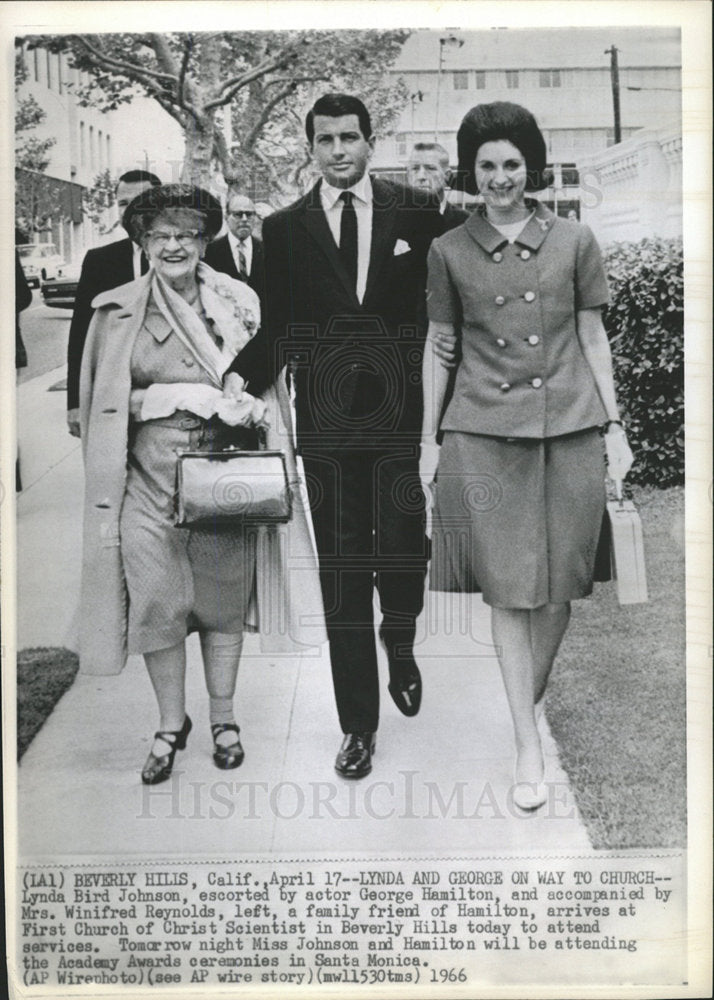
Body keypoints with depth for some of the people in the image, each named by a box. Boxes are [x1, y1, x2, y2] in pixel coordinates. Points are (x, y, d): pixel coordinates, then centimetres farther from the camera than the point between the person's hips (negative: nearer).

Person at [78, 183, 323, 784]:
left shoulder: (240, 302, 6)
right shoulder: (118, 311, 1)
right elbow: (111, 401, 0)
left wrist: (253, 406, -10)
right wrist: (195, 396, -11)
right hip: (149, 476, -1)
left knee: (223, 599, 8)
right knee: (156, 603, 0)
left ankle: (223, 719, 26)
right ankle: (171, 724, 20)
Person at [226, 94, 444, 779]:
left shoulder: (418, 213, 6)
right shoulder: (284, 229, 7)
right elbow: (276, 329, 5)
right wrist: (242, 379, -11)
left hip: (404, 416, 0)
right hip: (329, 426, 1)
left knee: (404, 555, 3)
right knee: (342, 573, 5)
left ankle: (400, 650, 39)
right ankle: (358, 726, 17)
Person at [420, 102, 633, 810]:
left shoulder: (574, 242, 6)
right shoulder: (449, 252, 6)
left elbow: (593, 338, 10)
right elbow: (438, 348, 9)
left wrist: (614, 425, 6)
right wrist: (428, 440, 8)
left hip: (569, 429, 1)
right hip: (483, 433, -1)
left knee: (558, 585, 5)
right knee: (508, 588, -2)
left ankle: (531, 703, 29)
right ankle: (528, 749, 5)